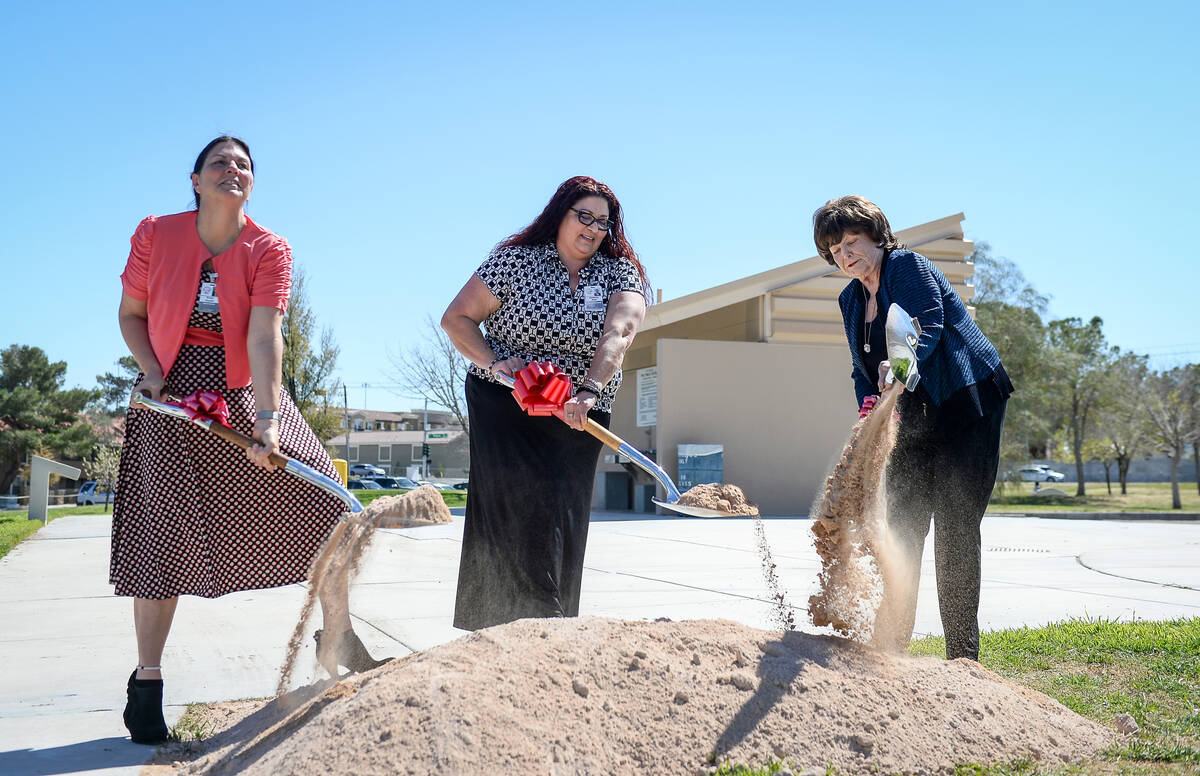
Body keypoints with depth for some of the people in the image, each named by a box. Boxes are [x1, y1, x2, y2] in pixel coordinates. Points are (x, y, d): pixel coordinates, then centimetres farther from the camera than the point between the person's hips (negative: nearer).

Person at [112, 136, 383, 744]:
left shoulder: (269, 251, -8)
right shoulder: (155, 235, -5)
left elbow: (264, 337, -19)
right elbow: (131, 315, 5)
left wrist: (267, 417, -31)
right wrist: (151, 370, -12)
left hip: (246, 396, 1)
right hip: (171, 397, 0)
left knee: (319, 503, -7)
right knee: (163, 534, 0)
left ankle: (337, 641, 11)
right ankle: (146, 679, 16)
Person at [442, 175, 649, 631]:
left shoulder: (620, 273, 0)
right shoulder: (516, 259, -4)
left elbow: (620, 331, -20)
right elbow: (456, 318, -2)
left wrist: (589, 390, -37)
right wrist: (493, 363, -19)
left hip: (578, 417, 3)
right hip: (504, 406, -3)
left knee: (562, 520, 5)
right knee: (519, 510, -13)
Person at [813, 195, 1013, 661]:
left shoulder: (907, 265, -7)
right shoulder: (851, 299, 14)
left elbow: (929, 324, -23)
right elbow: (862, 369, 14)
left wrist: (899, 367, -42)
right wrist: (871, 408, -6)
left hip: (966, 405, -7)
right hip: (913, 421, 7)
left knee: (955, 527, -7)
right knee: (902, 526, 3)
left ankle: (963, 655, 0)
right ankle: (892, 642, 10)